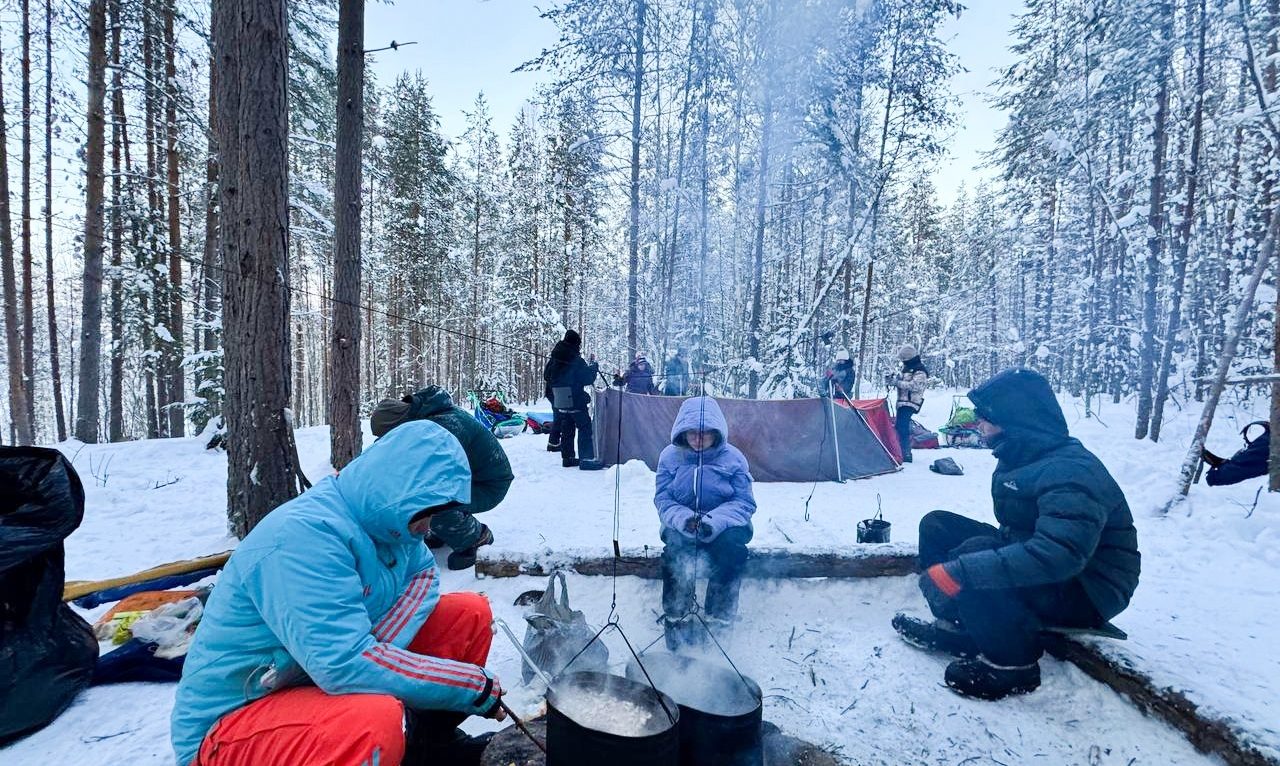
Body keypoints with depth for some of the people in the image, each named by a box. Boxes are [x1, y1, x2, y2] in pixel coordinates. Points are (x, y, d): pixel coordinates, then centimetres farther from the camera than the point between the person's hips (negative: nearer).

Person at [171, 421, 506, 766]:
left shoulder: (379, 515, -4)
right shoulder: (304, 535, -30)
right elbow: (348, 665, -36)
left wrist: (377, 650, -20)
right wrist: (476, 687, -26)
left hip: (323, 677, 8)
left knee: (470, 613, -3)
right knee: (376, 720, -40)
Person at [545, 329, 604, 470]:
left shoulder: (554, 359, 8)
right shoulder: (576, 360, -14)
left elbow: (548, 376, 19)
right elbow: (587, 378, -10)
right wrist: (594, 365, 2)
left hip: (560, 402, 7)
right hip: (576, 401, -7)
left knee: (566, 429, 15)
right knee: (585, 428, -2)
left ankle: (567, 457, 19)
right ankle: (587, 459, -7)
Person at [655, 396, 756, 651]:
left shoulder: (732, 457, -5)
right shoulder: (670, 456, -1)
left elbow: (745, 502, -8)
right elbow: (662, 498, -4)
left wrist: (715, 520, -27)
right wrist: (683, 519, -26)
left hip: (722, 526, 0)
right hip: (683, 525, 1)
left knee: (732, 543, -32)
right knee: (676, 544, -32)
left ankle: (719, 617, -17)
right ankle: (676, 616, -16)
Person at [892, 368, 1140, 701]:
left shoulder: (1071, 471, -27)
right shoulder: (1020, 457, 3)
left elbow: (1058, 555, -41)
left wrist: (960, 571, -43)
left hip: (1086, 593, -9)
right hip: (1029, 561, 9)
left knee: (975, 554, -34)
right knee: (937, 525, -1)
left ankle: (1012, 664, -13)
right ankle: (956, 626, 2)